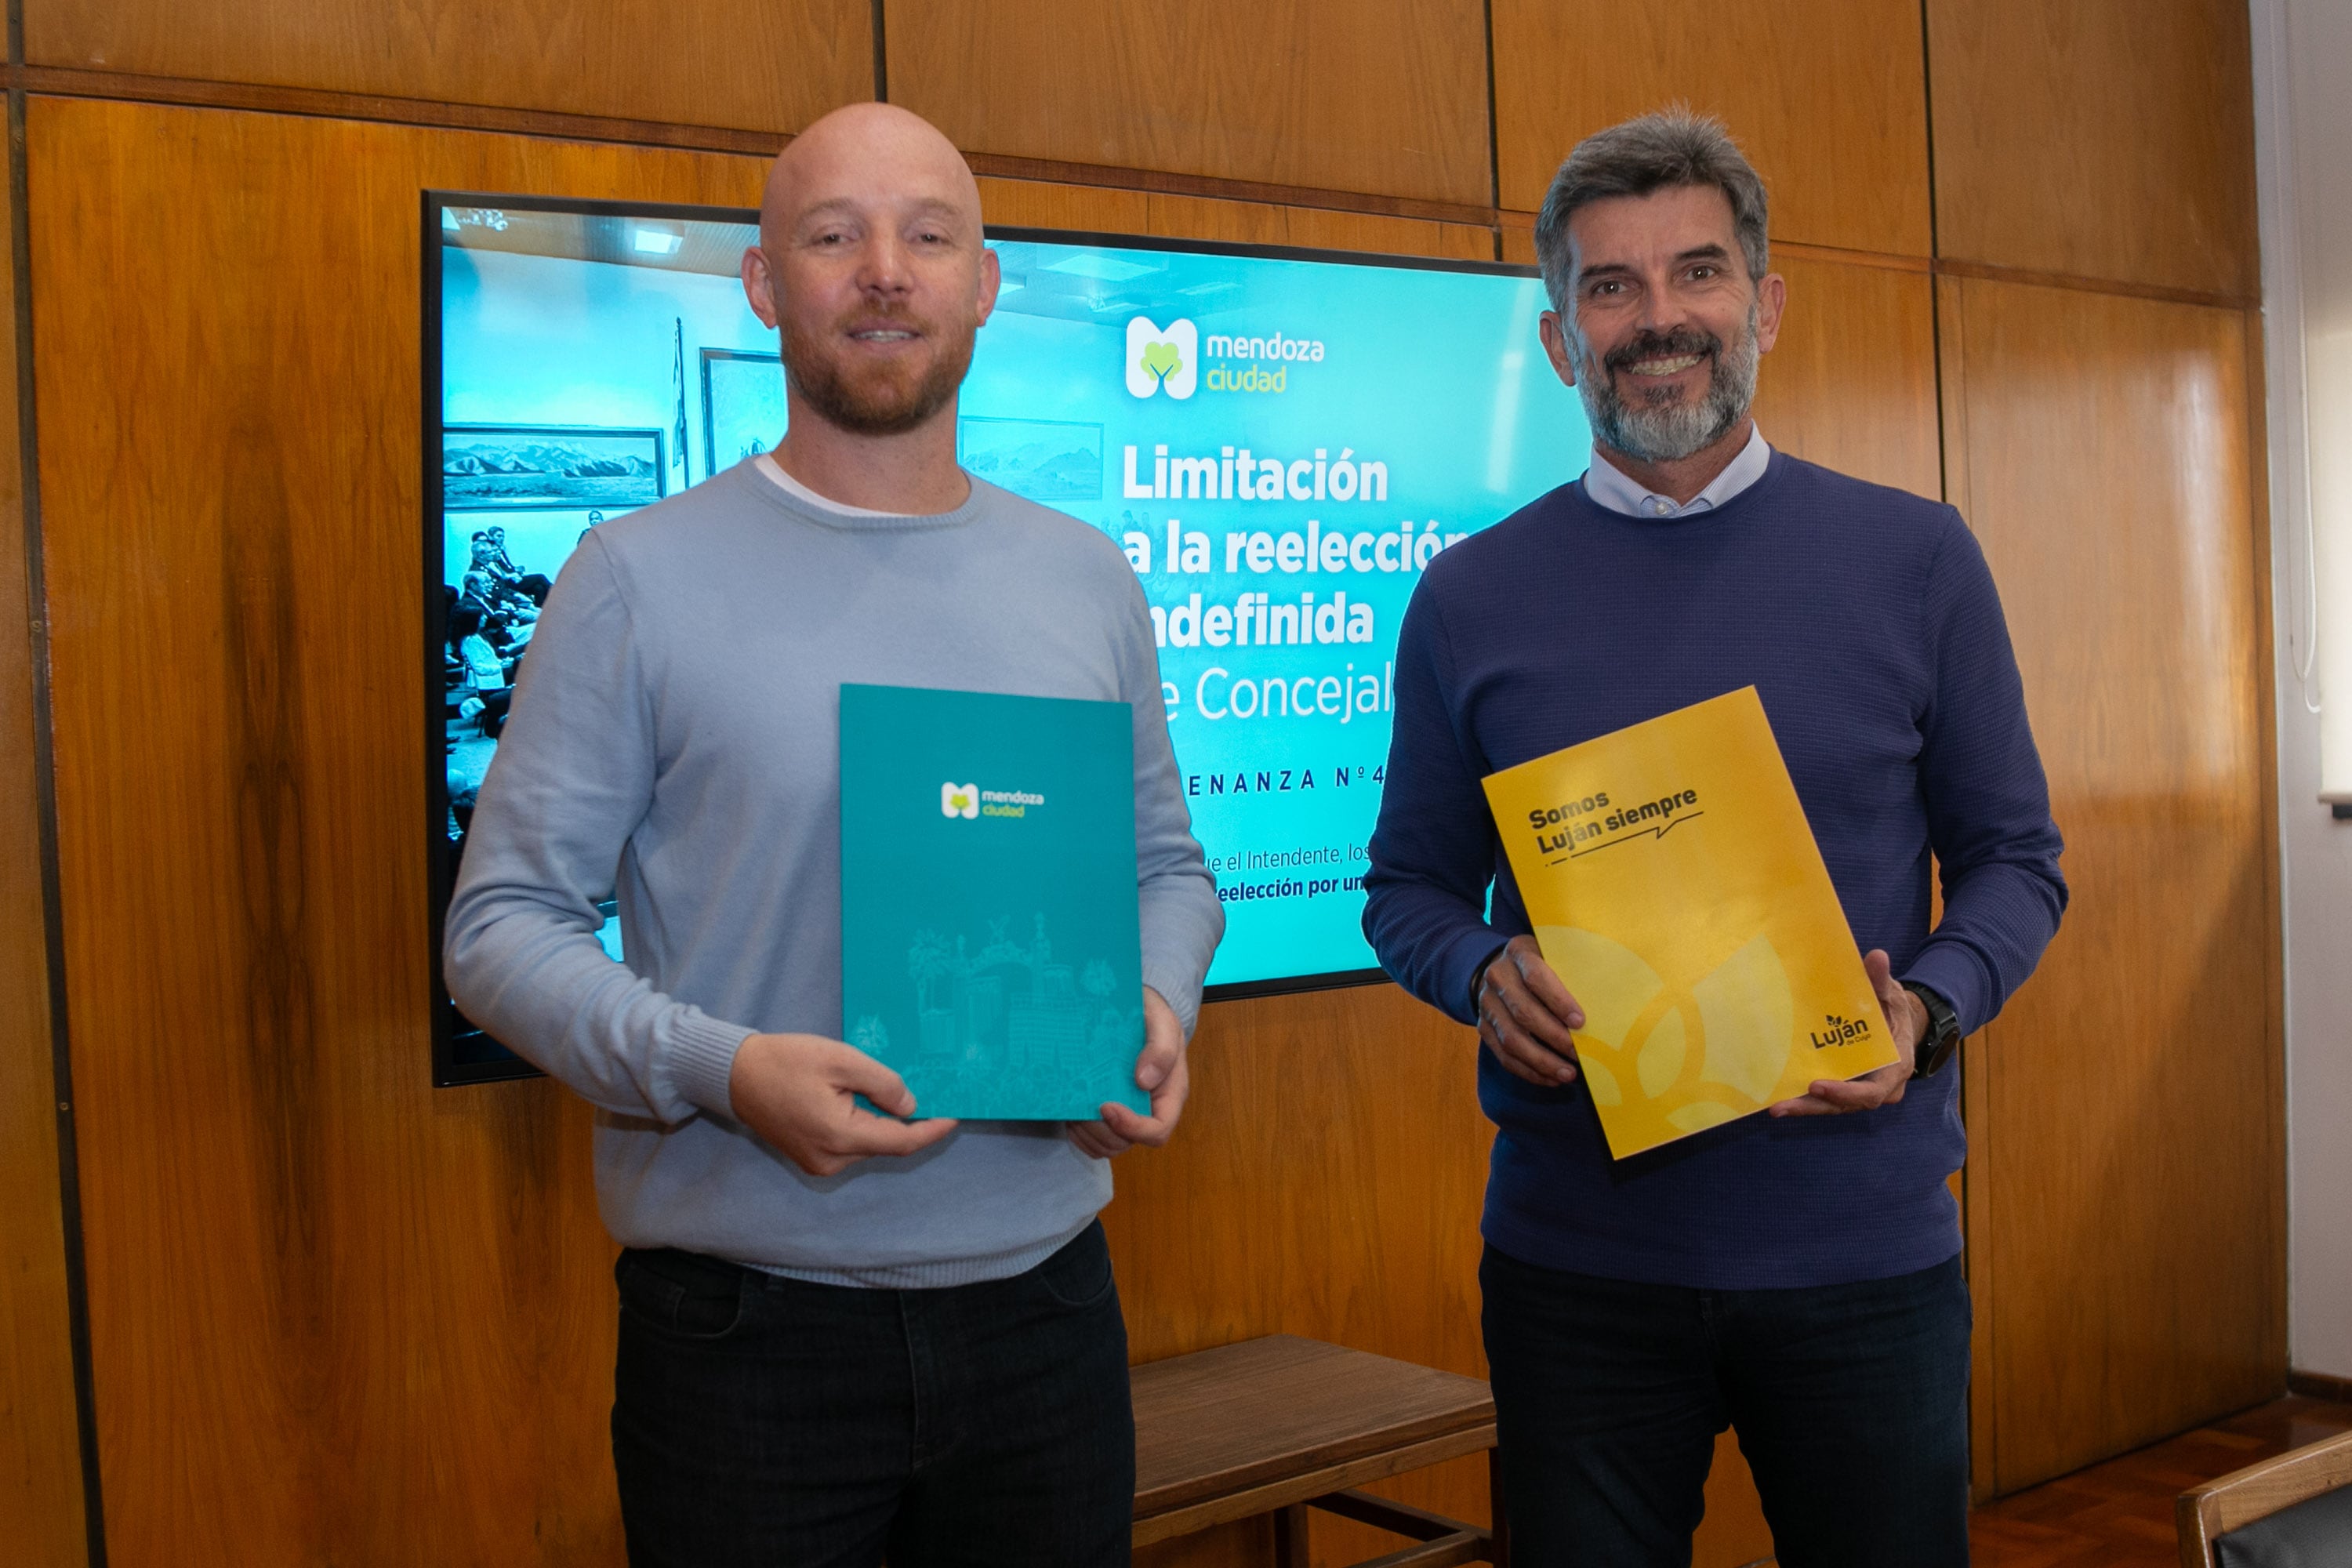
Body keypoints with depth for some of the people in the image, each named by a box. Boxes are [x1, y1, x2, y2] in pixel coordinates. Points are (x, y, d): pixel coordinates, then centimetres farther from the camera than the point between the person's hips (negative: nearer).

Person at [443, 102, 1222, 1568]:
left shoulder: (1090, 580, 8)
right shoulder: (642, 577, -5)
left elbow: (1168, 867, 16)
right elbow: (503, 925, -5)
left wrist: (1158, 1007, -5)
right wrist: (721, 1070, -21)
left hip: (1045, 1303, 4)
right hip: (747, 1333, -3)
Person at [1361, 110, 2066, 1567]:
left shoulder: (1916, 561, 0)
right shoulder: (1470, 600, 1)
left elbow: (2015, 857, 5)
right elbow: (1410, 885, 7)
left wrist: (1926, 1010, -14)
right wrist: (1487, 977, -14)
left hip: (1863, 1243, 0)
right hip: (1573, 1260, 0)